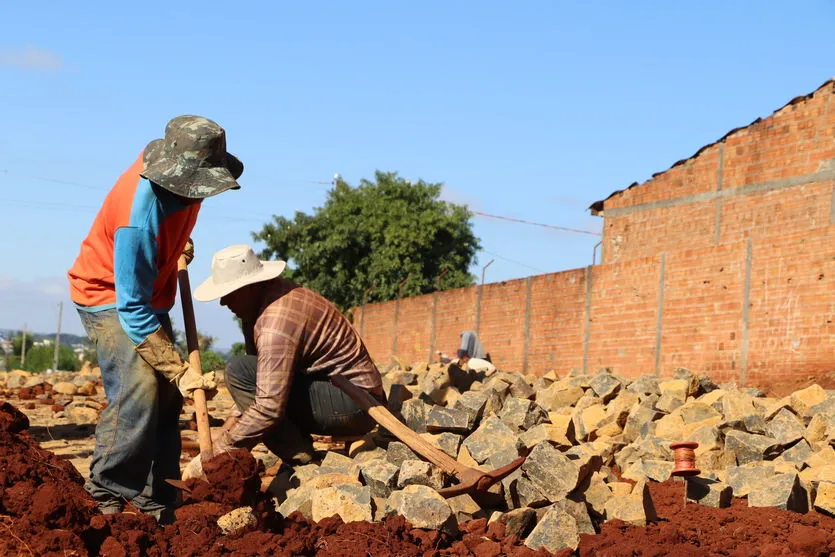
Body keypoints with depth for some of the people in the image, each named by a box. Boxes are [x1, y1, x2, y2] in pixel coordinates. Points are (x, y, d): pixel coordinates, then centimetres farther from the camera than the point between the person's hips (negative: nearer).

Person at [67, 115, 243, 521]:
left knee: (167, 396, 1)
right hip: (108, 296, -8)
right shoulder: (140, 217, -38)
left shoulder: (182, 179, -15)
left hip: (149, 293, 8)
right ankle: (106, 497, -13)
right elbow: (133, 310, -33)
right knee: (138, 391, -25)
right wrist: (180, 370, -32)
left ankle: (158, 506, 4)